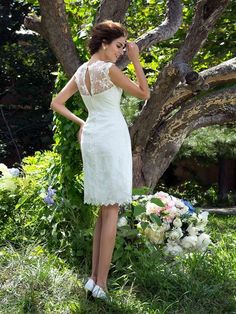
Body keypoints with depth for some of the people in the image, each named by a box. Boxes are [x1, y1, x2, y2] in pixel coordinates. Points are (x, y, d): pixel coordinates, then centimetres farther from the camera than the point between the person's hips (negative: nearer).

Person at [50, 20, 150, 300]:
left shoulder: (81, 71, 11)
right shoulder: (109, 69, -12)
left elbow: (56, 104, 14)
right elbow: (144, 93, -5)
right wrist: (136, 60, -2)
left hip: (91, 138, 8)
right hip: (111, 137, -8)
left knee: (104, 209, 14)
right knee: (112, 211, -2)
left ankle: (94, 276, 13)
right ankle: (101, 282, -2)